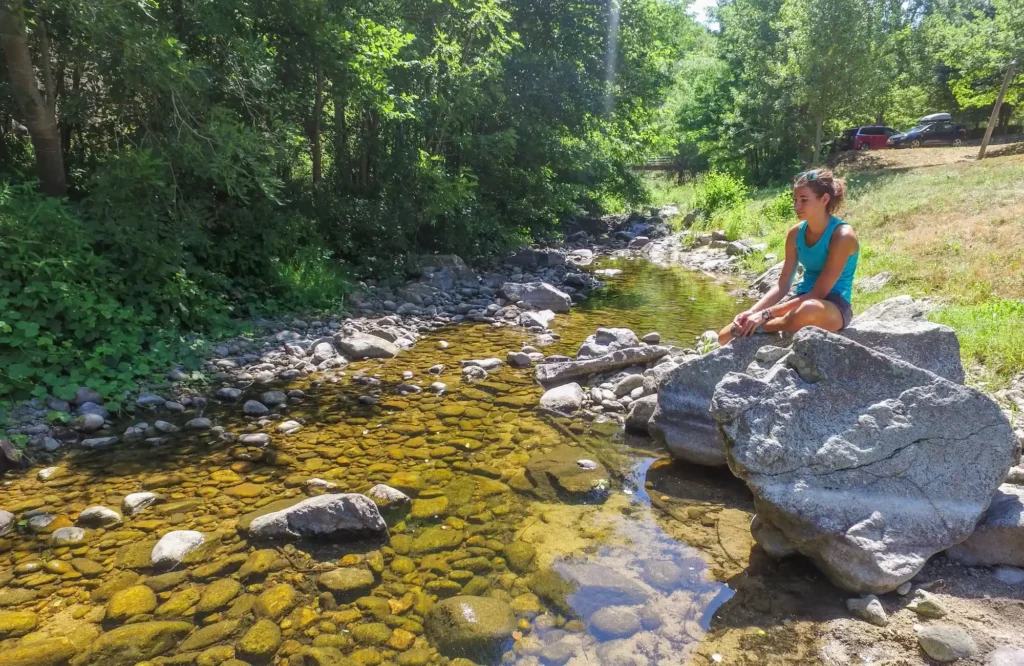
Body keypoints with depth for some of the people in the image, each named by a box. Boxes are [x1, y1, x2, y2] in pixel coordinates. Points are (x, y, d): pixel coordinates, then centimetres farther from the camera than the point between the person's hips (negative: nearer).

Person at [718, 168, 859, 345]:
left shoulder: (842, 235, -17)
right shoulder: (796, 233, 3)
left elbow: (818, 293, -22)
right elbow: (783, 285, 3)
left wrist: (766, 314, -26)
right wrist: (753, 311, -14)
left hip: (834, 308, -5)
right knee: (726, 337, -10)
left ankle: (751, 330, -23)